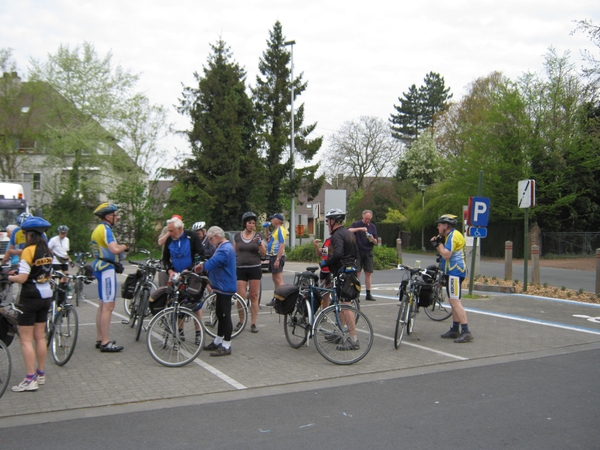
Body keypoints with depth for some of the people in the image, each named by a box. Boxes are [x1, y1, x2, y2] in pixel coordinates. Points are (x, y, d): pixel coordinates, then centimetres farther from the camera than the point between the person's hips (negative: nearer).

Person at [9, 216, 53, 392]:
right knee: (40, 337, 14)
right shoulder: (47, 251, 7)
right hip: (46, 295, 8)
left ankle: (30, 380, -2)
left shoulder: (28, 250, -16)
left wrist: (10, 277, 0)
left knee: (26, 340, -2)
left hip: (30, 298, -8)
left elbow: (22, 278, -20)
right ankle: (40, 374, 22)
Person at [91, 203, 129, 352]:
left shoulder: (99, 228, 16)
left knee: (103, 305, 16)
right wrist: (124, 246, -10)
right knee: (108, 306, -8)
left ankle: (100, 339, 22)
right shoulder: (105, 229, -16)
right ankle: (105, 343, -6)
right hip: (106, 268, -11)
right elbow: (114, 249, -30)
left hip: (100, 267, 11)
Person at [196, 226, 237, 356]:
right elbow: (215, 262, 17)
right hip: (222, 286, 11)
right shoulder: (224, 247, 15)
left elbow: (213, 263, -28)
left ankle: (226, 346, 1)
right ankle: (218, 342, 29)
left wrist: (202, 266, -8)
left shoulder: (225, 249, -20)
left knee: (225, 316, -5)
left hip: (225, 287, -11)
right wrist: (203, 266, 0)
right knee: (221, 315, 18)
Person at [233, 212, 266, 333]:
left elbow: (263, 253, 0)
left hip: (255, 268, 0)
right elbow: (235, 252, 14)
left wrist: (259, 243, -16)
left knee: (254, 297, 2)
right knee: (241, 297, -3)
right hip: (241, 269, 1)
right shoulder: (237, 236, 4)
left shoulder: (257, 236, 2)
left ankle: (253, 323, 8)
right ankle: (241, 321, 16)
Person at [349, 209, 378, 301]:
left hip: (368, 252, 3)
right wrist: (360, 229, -28)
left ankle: (368, 294, 9)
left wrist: (372, 239, -11)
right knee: (357, 273, -7)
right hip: (358, 252, -3)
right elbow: (349, 231, -19)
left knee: (368, 273, 3)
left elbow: (376, 242, 11)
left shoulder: (373, 227, 12)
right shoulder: (356, 224, 1)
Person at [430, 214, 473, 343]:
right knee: (453, 302, 15)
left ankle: (466, 332, -17)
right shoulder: (451, 235, 19)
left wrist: (439, 243, -9)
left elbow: (446, 255, -22)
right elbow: (444, 253, 19)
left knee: (455, 302, -15)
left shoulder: (453, 235, -14)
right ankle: (455, 330, 21)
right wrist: (437, 244, 6)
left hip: (455, 271, -11)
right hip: (453, 271, 11)